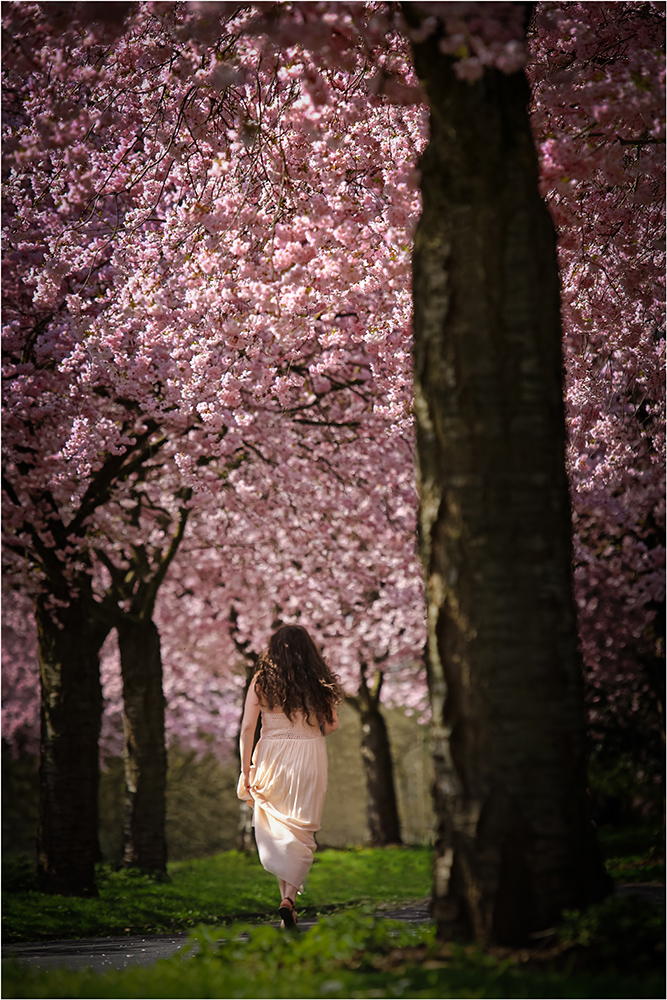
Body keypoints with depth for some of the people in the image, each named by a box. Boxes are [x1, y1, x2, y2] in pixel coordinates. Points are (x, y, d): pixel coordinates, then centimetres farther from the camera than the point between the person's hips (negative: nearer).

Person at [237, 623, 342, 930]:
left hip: (271, 757, 0)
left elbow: (247, 727, -6)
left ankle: (286, 893, 11)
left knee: (274, 829, 15)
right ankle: (289, 897, -8)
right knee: (301, 833, 6)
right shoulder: (318, 683, -1)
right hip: (309, 759, 0)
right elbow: (331, 725, 3)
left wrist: (245, 769, -1)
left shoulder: (260, 682, -2)